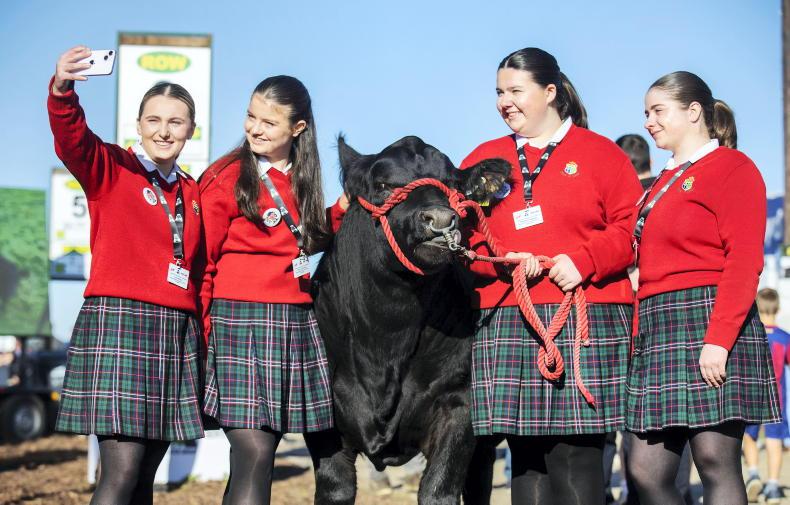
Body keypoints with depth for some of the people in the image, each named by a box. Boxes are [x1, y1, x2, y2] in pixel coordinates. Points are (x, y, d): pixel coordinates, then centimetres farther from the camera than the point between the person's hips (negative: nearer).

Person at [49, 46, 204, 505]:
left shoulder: (192, 192, 17)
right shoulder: (110, 169, 1)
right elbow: (73, 140, -20)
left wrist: (202, 335, 15)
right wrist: (62, 90, -40)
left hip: (177, 333, 6)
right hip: (119, 320, -6)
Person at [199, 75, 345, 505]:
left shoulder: (299, 179, 15)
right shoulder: (226, 178, -4)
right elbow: (200, 263, -4)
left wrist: (344, 208, 8)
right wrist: (202, 333, -7)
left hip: (297, 325, 6)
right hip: (241, 321, -6)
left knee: (257, 453, 8)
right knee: (255, 454, -14)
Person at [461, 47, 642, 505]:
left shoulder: (601, 154, 8)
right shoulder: (485, 159, 17)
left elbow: (632, 230, 1)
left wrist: (584, 259, -14)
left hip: (586, 324, -3)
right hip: (507, 324, 3)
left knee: (578, 456, -6)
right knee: (526, 457, 2)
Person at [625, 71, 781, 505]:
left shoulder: (733, 167, -1)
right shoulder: (665, 182, 23)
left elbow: (744, 262, -11)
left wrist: (718, 339, -20)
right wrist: (640, 334, 9)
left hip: (709, 323, -8)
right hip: (657, 331, 8)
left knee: (716, 464, -8)